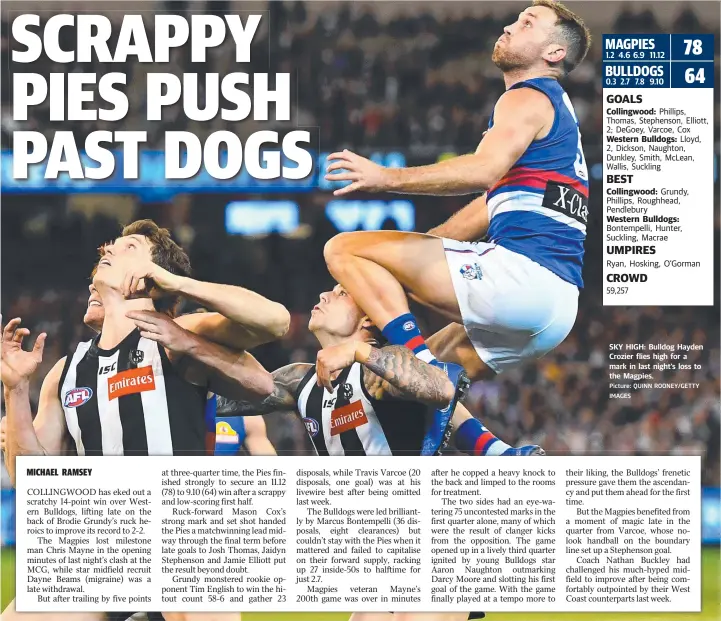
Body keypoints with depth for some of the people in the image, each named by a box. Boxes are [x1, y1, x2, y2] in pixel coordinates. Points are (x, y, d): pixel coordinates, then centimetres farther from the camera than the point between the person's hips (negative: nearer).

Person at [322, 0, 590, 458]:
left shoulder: (527, 98, -1)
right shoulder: (558, 110, 30)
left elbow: (484, 170, -21)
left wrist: (388, 178, -20)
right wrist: (408, 255, 29)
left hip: (522, 272, -10)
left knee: (346, 249, -7)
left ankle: (422, 360, -19)